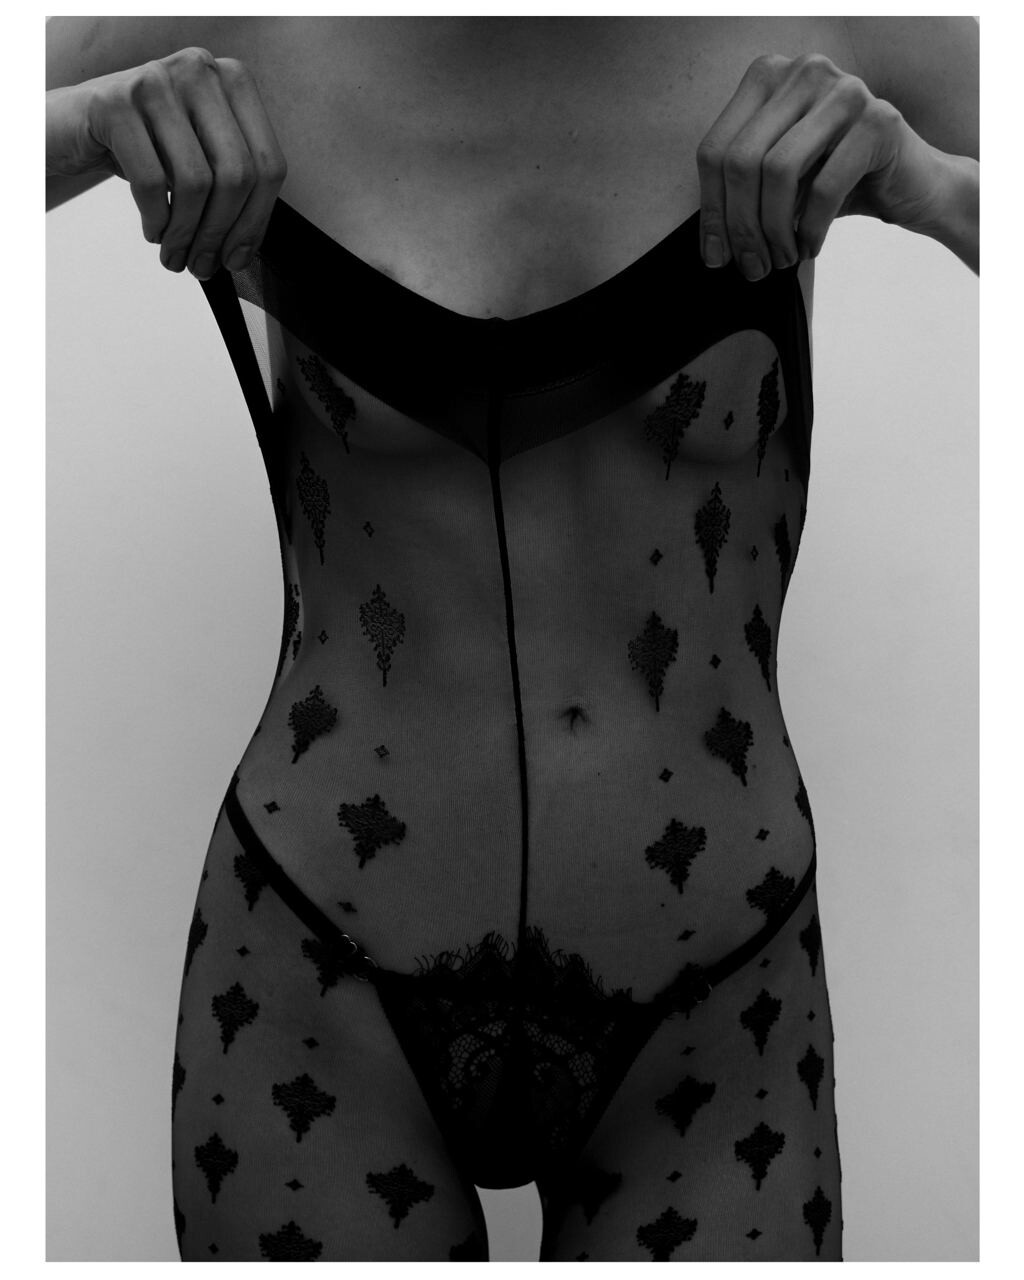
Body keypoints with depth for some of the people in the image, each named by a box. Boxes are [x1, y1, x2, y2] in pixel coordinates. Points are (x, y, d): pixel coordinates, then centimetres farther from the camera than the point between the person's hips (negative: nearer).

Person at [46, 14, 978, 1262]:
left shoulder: (833, 27, -9)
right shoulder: (247, 29, -10)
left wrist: (922, 179, -30)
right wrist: (90, 121, -27)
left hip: (702, 1018, 1)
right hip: (322, 992, 0)